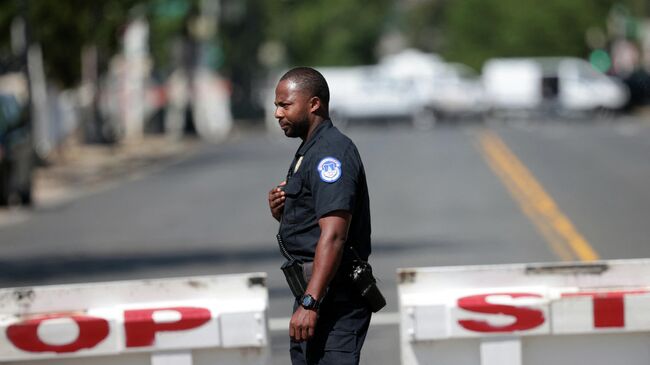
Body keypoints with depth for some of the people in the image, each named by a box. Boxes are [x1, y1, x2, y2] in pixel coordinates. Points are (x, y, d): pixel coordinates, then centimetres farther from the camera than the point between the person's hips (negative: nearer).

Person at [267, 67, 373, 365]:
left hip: (333, 295, -11)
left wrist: (309, 303, -29)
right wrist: (281, 211, 4)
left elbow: (333, 235, -25)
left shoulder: (331, 152, -16)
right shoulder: (309, 151, 19)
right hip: (313, 289, 11)